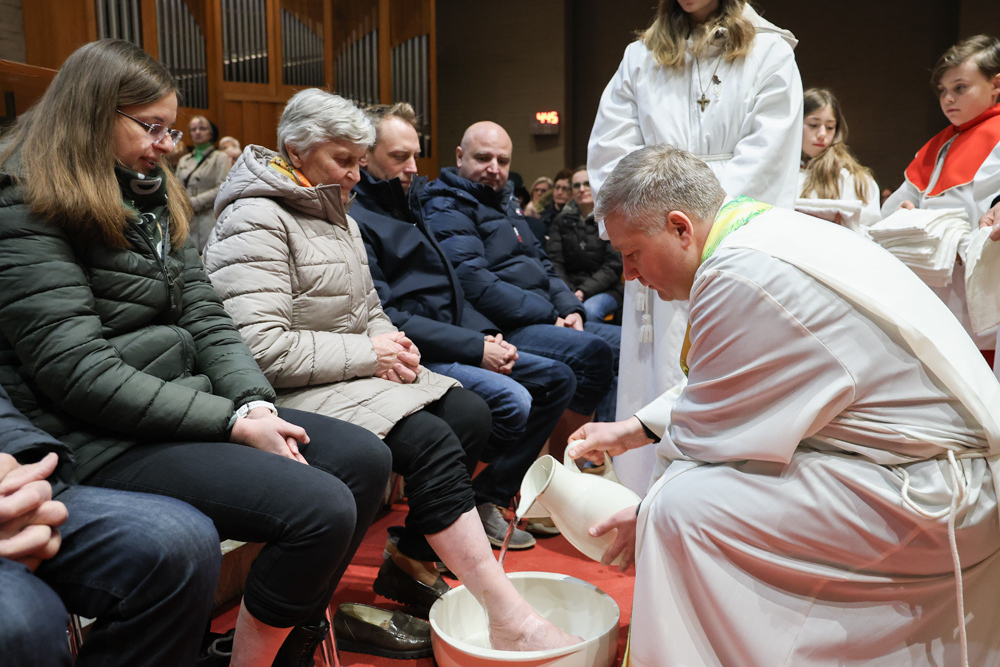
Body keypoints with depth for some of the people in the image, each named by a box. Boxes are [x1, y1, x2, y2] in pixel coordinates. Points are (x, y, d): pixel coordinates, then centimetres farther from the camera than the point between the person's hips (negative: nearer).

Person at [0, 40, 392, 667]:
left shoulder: (156, 198, 16)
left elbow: (206, 317, 10)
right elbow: (77, 372, -18)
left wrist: (255, 403, -8)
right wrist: (232, 422, -19)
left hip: (188, 404, 9)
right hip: (103, 439, -8)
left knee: (365, 458, -4)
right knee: (321, 509, -24)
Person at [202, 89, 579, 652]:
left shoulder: (339, 219, 20)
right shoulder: (255, 221, -11)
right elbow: (259, 348, -22)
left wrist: (392, 341, 1)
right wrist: (366, 354, -17)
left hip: (357, 374, 9)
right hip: (296, 395, -9)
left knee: (471, 414, -9)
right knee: (429, 441, -27)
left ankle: (412, 563, 5)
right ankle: (512, 621, -20)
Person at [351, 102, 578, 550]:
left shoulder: (408, 205, 19)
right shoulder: (353, 220, -10)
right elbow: (385, 319, -19)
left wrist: (487, 334, 3)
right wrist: (475, 348, -19)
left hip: (452, 342, 10)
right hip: (411, 356, -9)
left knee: (557, 378, 6)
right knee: (511, 401, -27)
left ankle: (489, 497, 5)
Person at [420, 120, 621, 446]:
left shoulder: (504, 205, 24)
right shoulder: (445, 209, -7)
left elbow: (542, 266, 25)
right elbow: (474, 283, -20)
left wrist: (570, 308, 4)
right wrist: (551, 314, -16)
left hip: (542, 319, 10)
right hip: (501, 330, -10)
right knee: (591, 350, -28)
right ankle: (559, 463, -14)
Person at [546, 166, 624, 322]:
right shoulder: (562, 220, 13)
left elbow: (613, 266, -3)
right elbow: (554, 261, 3)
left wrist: (584, 291, -16)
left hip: (605, 290, -1)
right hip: (568, 288, 1)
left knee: (590, 310, -35)